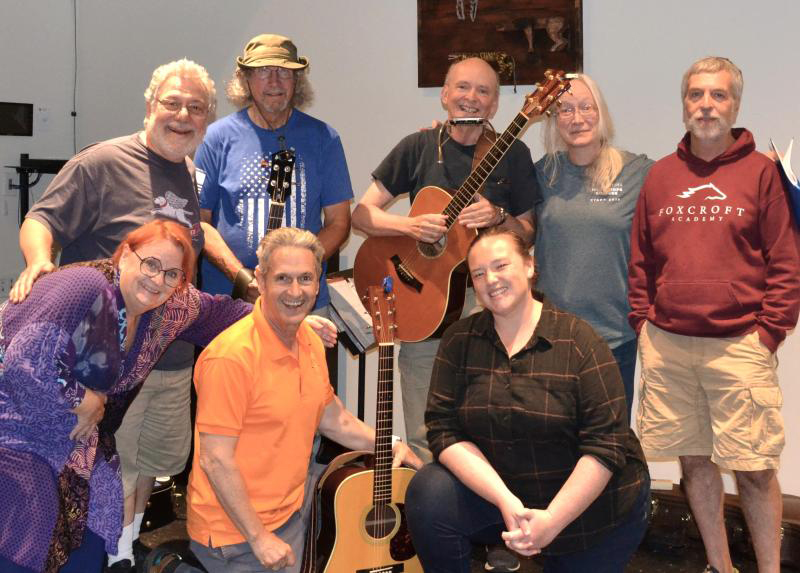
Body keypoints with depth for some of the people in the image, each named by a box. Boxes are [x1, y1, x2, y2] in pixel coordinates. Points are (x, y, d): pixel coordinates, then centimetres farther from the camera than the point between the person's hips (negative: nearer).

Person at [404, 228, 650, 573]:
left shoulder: (579, 341, -15)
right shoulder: (459, 341, -5)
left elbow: (606, 445, -19)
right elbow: (443, 430, -12)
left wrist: (551, 520, -25)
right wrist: (506, 502, -24)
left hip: (591, 503, -2)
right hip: (496, 489, 2)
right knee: (428, 496, -22)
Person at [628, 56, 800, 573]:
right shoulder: (661, 175, 9)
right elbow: (641, 259, 13)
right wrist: (643, 320, 5)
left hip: (739, 345, -4)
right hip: (666, 345, 4)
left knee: (754, 469, -1)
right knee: (694, 459, 13)